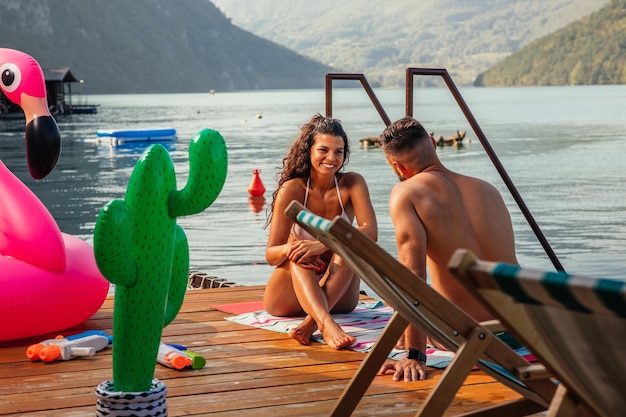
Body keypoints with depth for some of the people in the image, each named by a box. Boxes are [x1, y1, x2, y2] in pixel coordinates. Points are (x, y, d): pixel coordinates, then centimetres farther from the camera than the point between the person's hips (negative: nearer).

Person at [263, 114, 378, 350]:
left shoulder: (352, 184, -7)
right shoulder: (292, 190, -10)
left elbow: (371, 232, -24)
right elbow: (271, 255, -12)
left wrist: (322, 245, -39)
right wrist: (288, 250, -37)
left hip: (338, 295, 1)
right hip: (287, 299, -1)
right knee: (300, 253, -32)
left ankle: (311, 322, -45)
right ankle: (326, 325, -58)